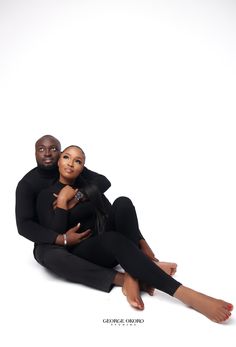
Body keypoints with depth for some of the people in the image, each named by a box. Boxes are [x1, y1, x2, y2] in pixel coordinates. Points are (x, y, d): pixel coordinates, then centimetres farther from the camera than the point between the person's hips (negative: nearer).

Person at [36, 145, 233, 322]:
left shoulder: (88, 186, 12)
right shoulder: (46, 196, 0)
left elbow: (110, 216, 2)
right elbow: (55, 236, -12)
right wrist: (63, 200, -13)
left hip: (107, 246, 4)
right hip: (81, 253, -4)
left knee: (123, 203, -26)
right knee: (113, 239, -39)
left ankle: (132, 278, -34)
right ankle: (187, 295, -44)